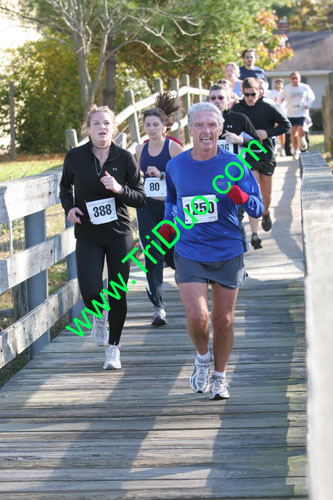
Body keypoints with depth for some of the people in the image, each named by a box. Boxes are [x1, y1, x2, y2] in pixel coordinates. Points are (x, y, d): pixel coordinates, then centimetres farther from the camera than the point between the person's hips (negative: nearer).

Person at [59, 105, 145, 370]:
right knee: (90, 291, -14)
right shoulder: (75, 157, -2)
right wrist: (69, 207, -4)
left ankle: (113, 347, 21)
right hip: (88, 235, 0)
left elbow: (141, 197, 0)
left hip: (119, 233, 0)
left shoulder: (124, 158, -4)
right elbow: (65, 186, 16)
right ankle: (99, 315, 23)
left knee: (118, 294, 1)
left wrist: (119, 189, -19)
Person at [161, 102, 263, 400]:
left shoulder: (233, 165, -7)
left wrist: (240, 197, -26)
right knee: (197, 316, -15)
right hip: (189, 252, 1)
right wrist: (169, 224, 5)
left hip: (228, 252, 0)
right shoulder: (175, 166, 1)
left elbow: (258, 209, -6)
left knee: (223, 320, 7)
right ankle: (202, 358, 17)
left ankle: (220, 377, 29)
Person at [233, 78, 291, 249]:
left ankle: (265, 213, 49)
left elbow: (286, 125, 0)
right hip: (246, 156, -1)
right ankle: (254, 234, -17)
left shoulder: (267, 107, -5)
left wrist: (268, 133, -13)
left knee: (266, 194, 14)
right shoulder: (237, 108, 0)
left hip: (266, 154, 1)